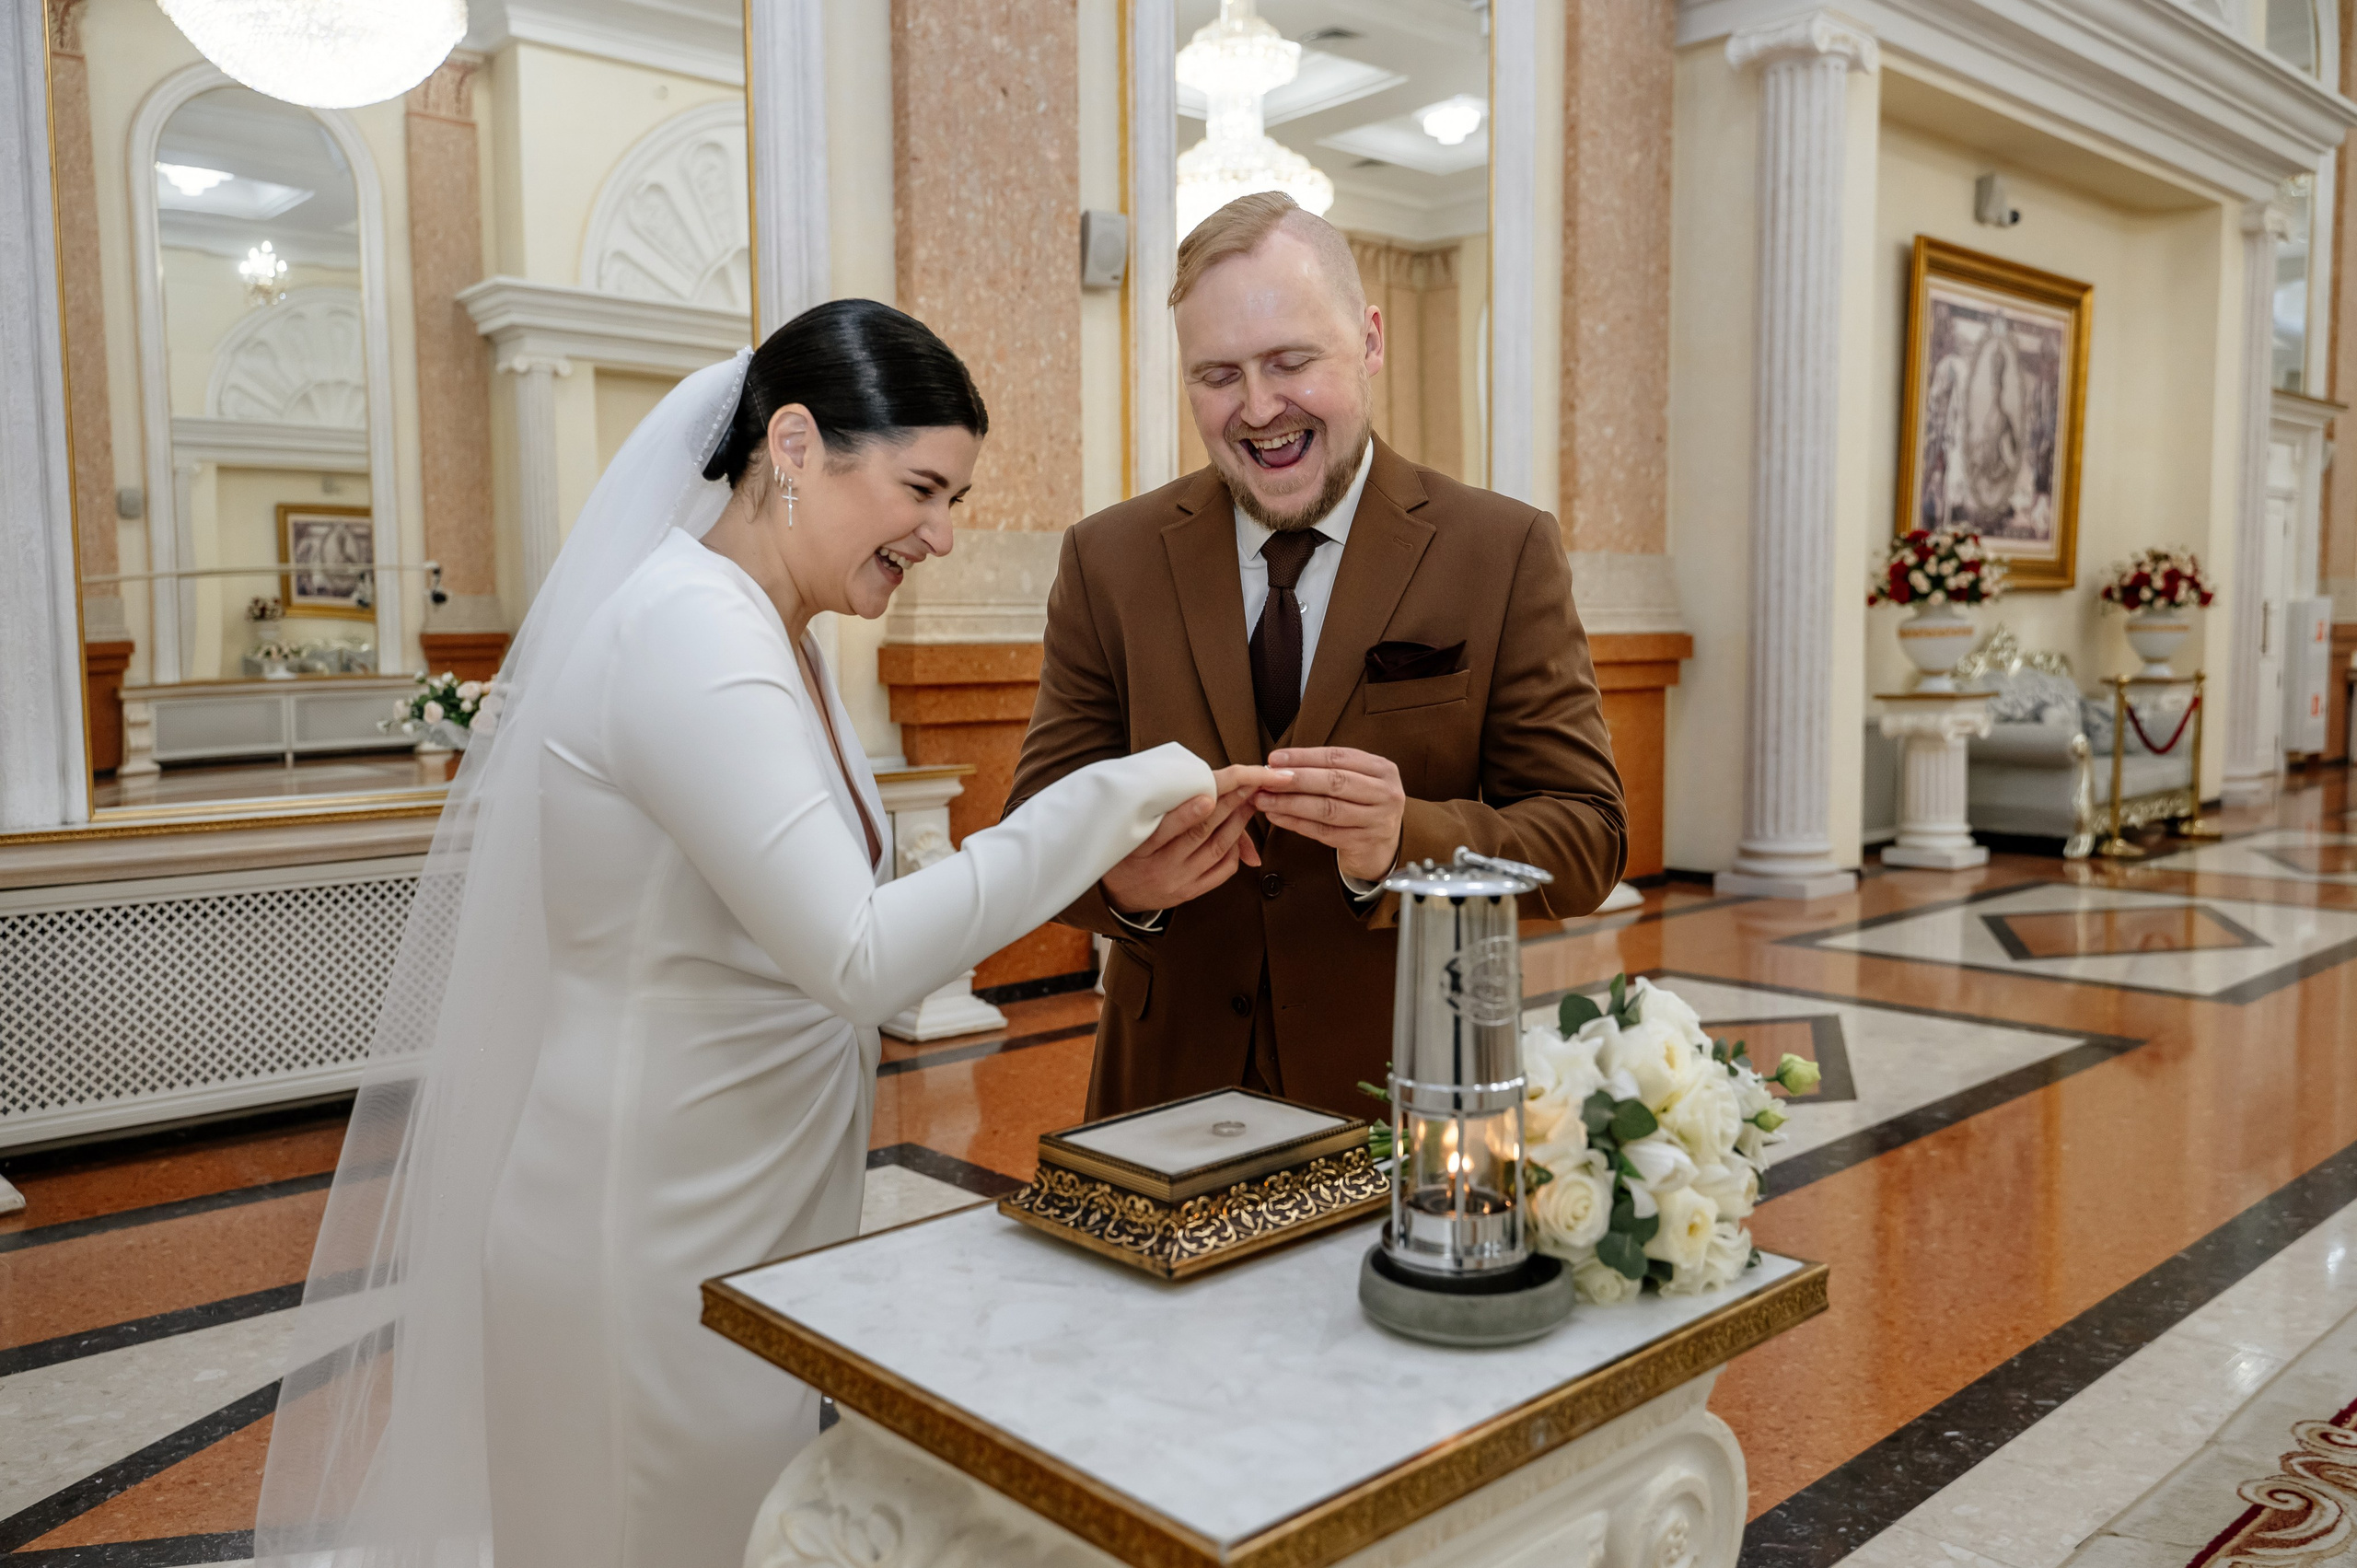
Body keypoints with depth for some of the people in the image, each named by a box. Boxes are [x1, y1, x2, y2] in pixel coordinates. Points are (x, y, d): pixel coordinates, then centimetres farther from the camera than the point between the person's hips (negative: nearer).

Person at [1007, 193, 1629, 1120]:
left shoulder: (1506, 555, -6)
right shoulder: (1108, 559, 0)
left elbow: (1586, 839, -9)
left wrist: (1400, 843, -28)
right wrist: (1119, 877, -24)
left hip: (1410, 1095, -1)